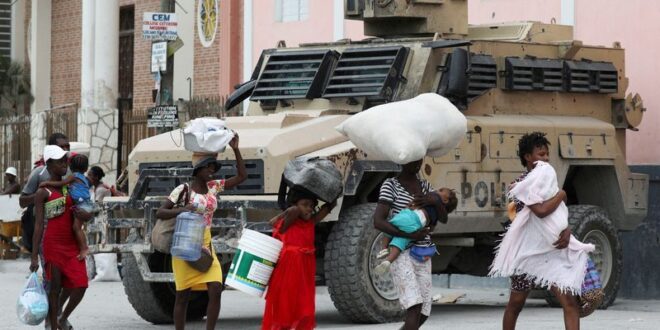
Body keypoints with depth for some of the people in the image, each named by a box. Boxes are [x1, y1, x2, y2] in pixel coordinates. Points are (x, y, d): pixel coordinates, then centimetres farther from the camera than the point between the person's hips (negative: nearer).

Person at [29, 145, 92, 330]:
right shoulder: (42, 193, -4)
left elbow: (88, 214, 18)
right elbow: (38, 226, -8)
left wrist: (85, 215, -8)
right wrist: (34, 257, -13)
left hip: (72, 245, 5)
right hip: (53, 246, -5)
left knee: (81, 285, -6)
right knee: (55, 289, -1)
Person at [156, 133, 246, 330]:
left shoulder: (214, 187, 6)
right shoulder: (183, 190, -8)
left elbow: (241, 176, 8)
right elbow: (160, 213, -9)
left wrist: (235, 150, -2)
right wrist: (182, 210, -26)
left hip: (206, 246, 4)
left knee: (216, 289, -10)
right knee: (183, 295, 2)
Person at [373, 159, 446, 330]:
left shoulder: (425, 186, 14)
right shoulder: (390, 185, -6)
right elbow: (378, 222, -15)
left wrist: (433, 200, -14)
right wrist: (410, 235, -24)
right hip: (400, 252, -7)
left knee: (423, 312, 6)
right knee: (415, 306, -22)